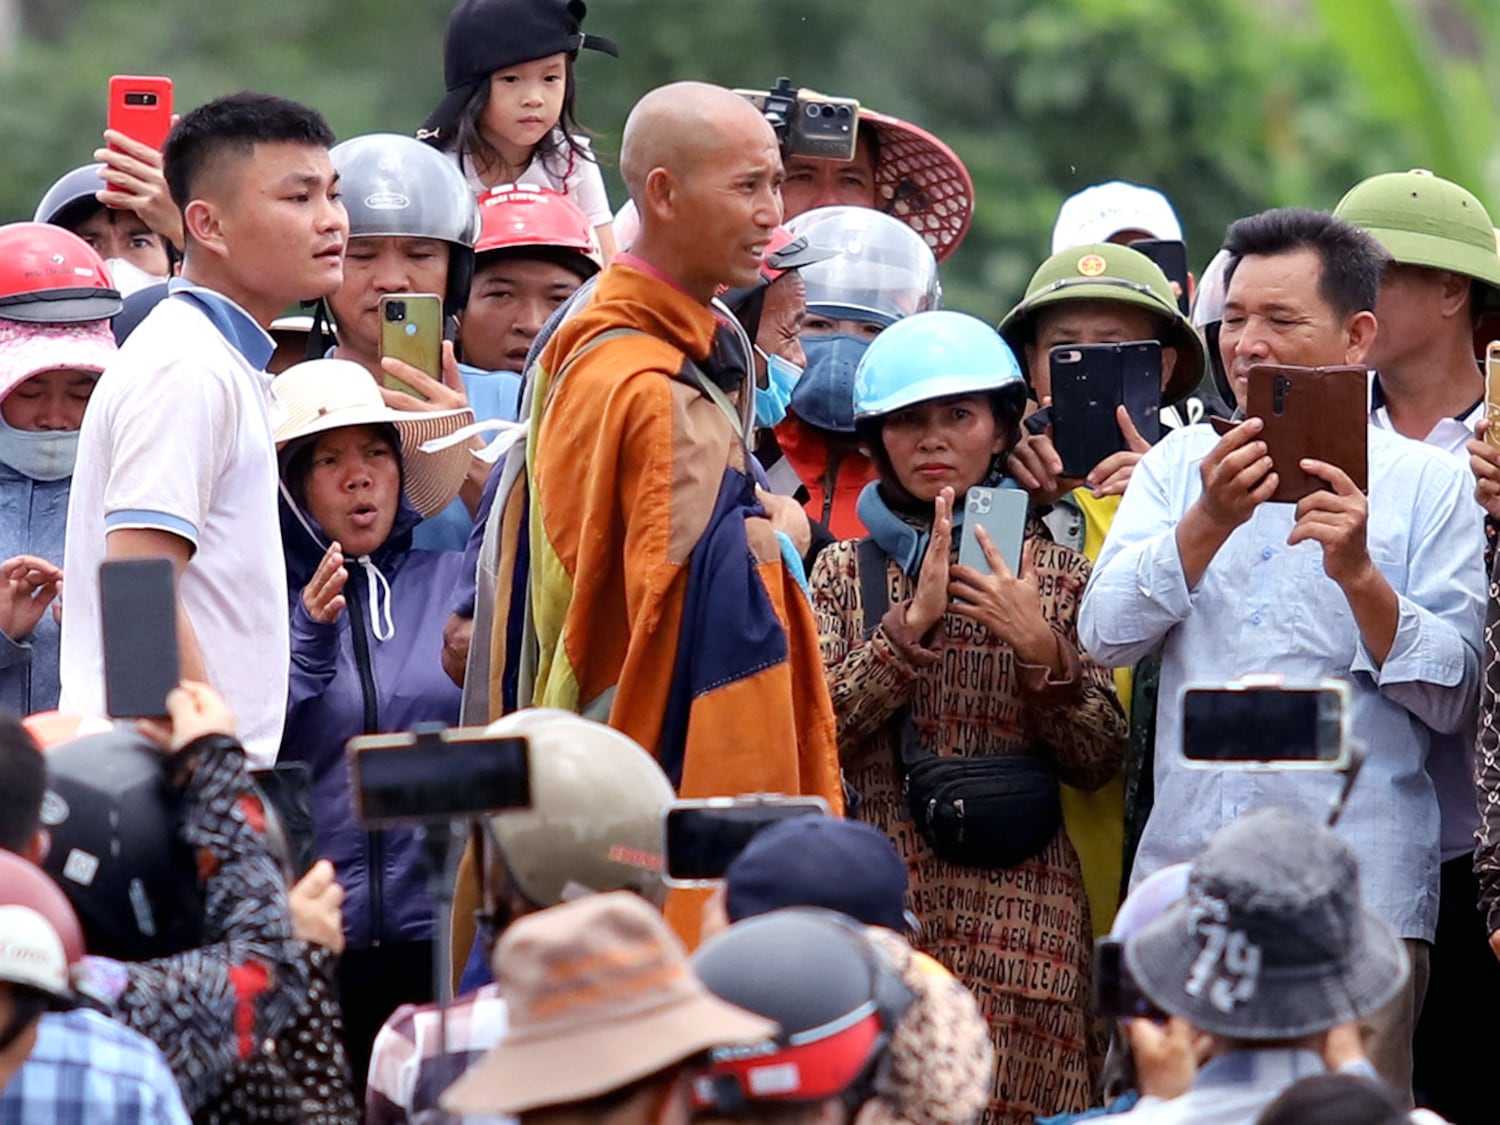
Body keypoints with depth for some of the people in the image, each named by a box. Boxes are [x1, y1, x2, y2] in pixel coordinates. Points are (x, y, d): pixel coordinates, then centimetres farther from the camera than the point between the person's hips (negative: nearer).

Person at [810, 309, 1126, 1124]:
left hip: (1017, 919, -1)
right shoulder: (844, 572, 10)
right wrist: (912, 623, -14)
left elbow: (1097, 763, 3)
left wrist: (1040, 650, -12)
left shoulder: (1056, 574, 8)